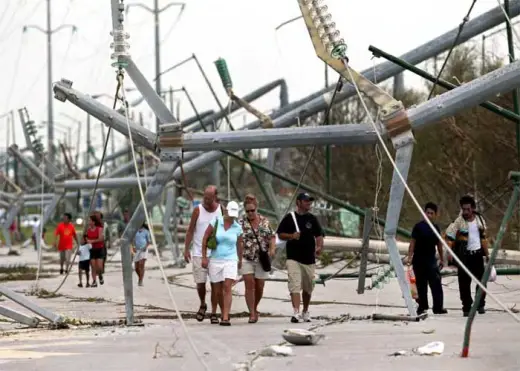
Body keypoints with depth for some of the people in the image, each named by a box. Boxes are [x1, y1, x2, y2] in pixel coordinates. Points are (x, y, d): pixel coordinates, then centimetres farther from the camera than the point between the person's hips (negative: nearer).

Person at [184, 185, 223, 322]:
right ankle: (202, 305, 26)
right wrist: (186, 249, -5)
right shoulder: (198, 210, -2)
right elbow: (190, 231, 1)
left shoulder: (221, 210, 2)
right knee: (200, 283, 0)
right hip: (199, 253, 0)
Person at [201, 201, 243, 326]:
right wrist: (204, 257, -3)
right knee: (218, 291, 7)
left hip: (230, 260, 0)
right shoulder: (215, 222, -4)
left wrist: (240, 260, 27)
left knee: (227, 288, -16)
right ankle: (224, 313, 31)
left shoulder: (237, 228, 2)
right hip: (215, 260, 0)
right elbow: (205, 239, 0)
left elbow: (239, 245, 17)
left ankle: (225, 318, -20)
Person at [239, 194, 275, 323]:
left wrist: (272, 248, -6)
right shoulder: (241, 222, -4)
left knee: (259, 287, 9)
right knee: (249, 285, -11)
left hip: (262, 259, 3)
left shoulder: (265, 221, 5)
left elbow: (272, 236, 12)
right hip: (246, 258, -3)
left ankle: (255, 308, 33)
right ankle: (252, 314, -7)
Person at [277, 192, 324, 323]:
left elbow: (319, 235, 5)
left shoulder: (312, 219, 9)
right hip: (293, 257, -3)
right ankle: (296, 313, -23)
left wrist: (319, 246, -15)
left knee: (308, 288, 13)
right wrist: (291, 236, -15)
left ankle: (305, 312, 29)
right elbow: (280, 235, 5)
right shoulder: (289, 218, 2)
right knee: (295, 286, -16)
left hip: (309, 258, 3)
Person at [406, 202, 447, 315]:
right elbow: (413, 242, -5)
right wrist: (410, 257, -12)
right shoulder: (419, 226, -4)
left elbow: (439, 244, 16)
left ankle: (438, 307, -8)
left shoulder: (436, 228, 8)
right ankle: (422, 306, 13)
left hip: (431, 259, 3)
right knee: (421, 284, 5)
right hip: (419, 260, -2)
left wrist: (441, 259, 18)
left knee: (436, 283, -8)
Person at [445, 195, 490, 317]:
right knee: (464, 282, -1)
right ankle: (467, 308, 6)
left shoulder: (479, 219, 6)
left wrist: (487, 254, 14)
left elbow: (483, 238, 15)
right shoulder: (459, 221, -8)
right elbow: (449, 236, -13)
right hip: (464, 255, -3)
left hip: (477, 253, 3)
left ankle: (481, 304, 20)